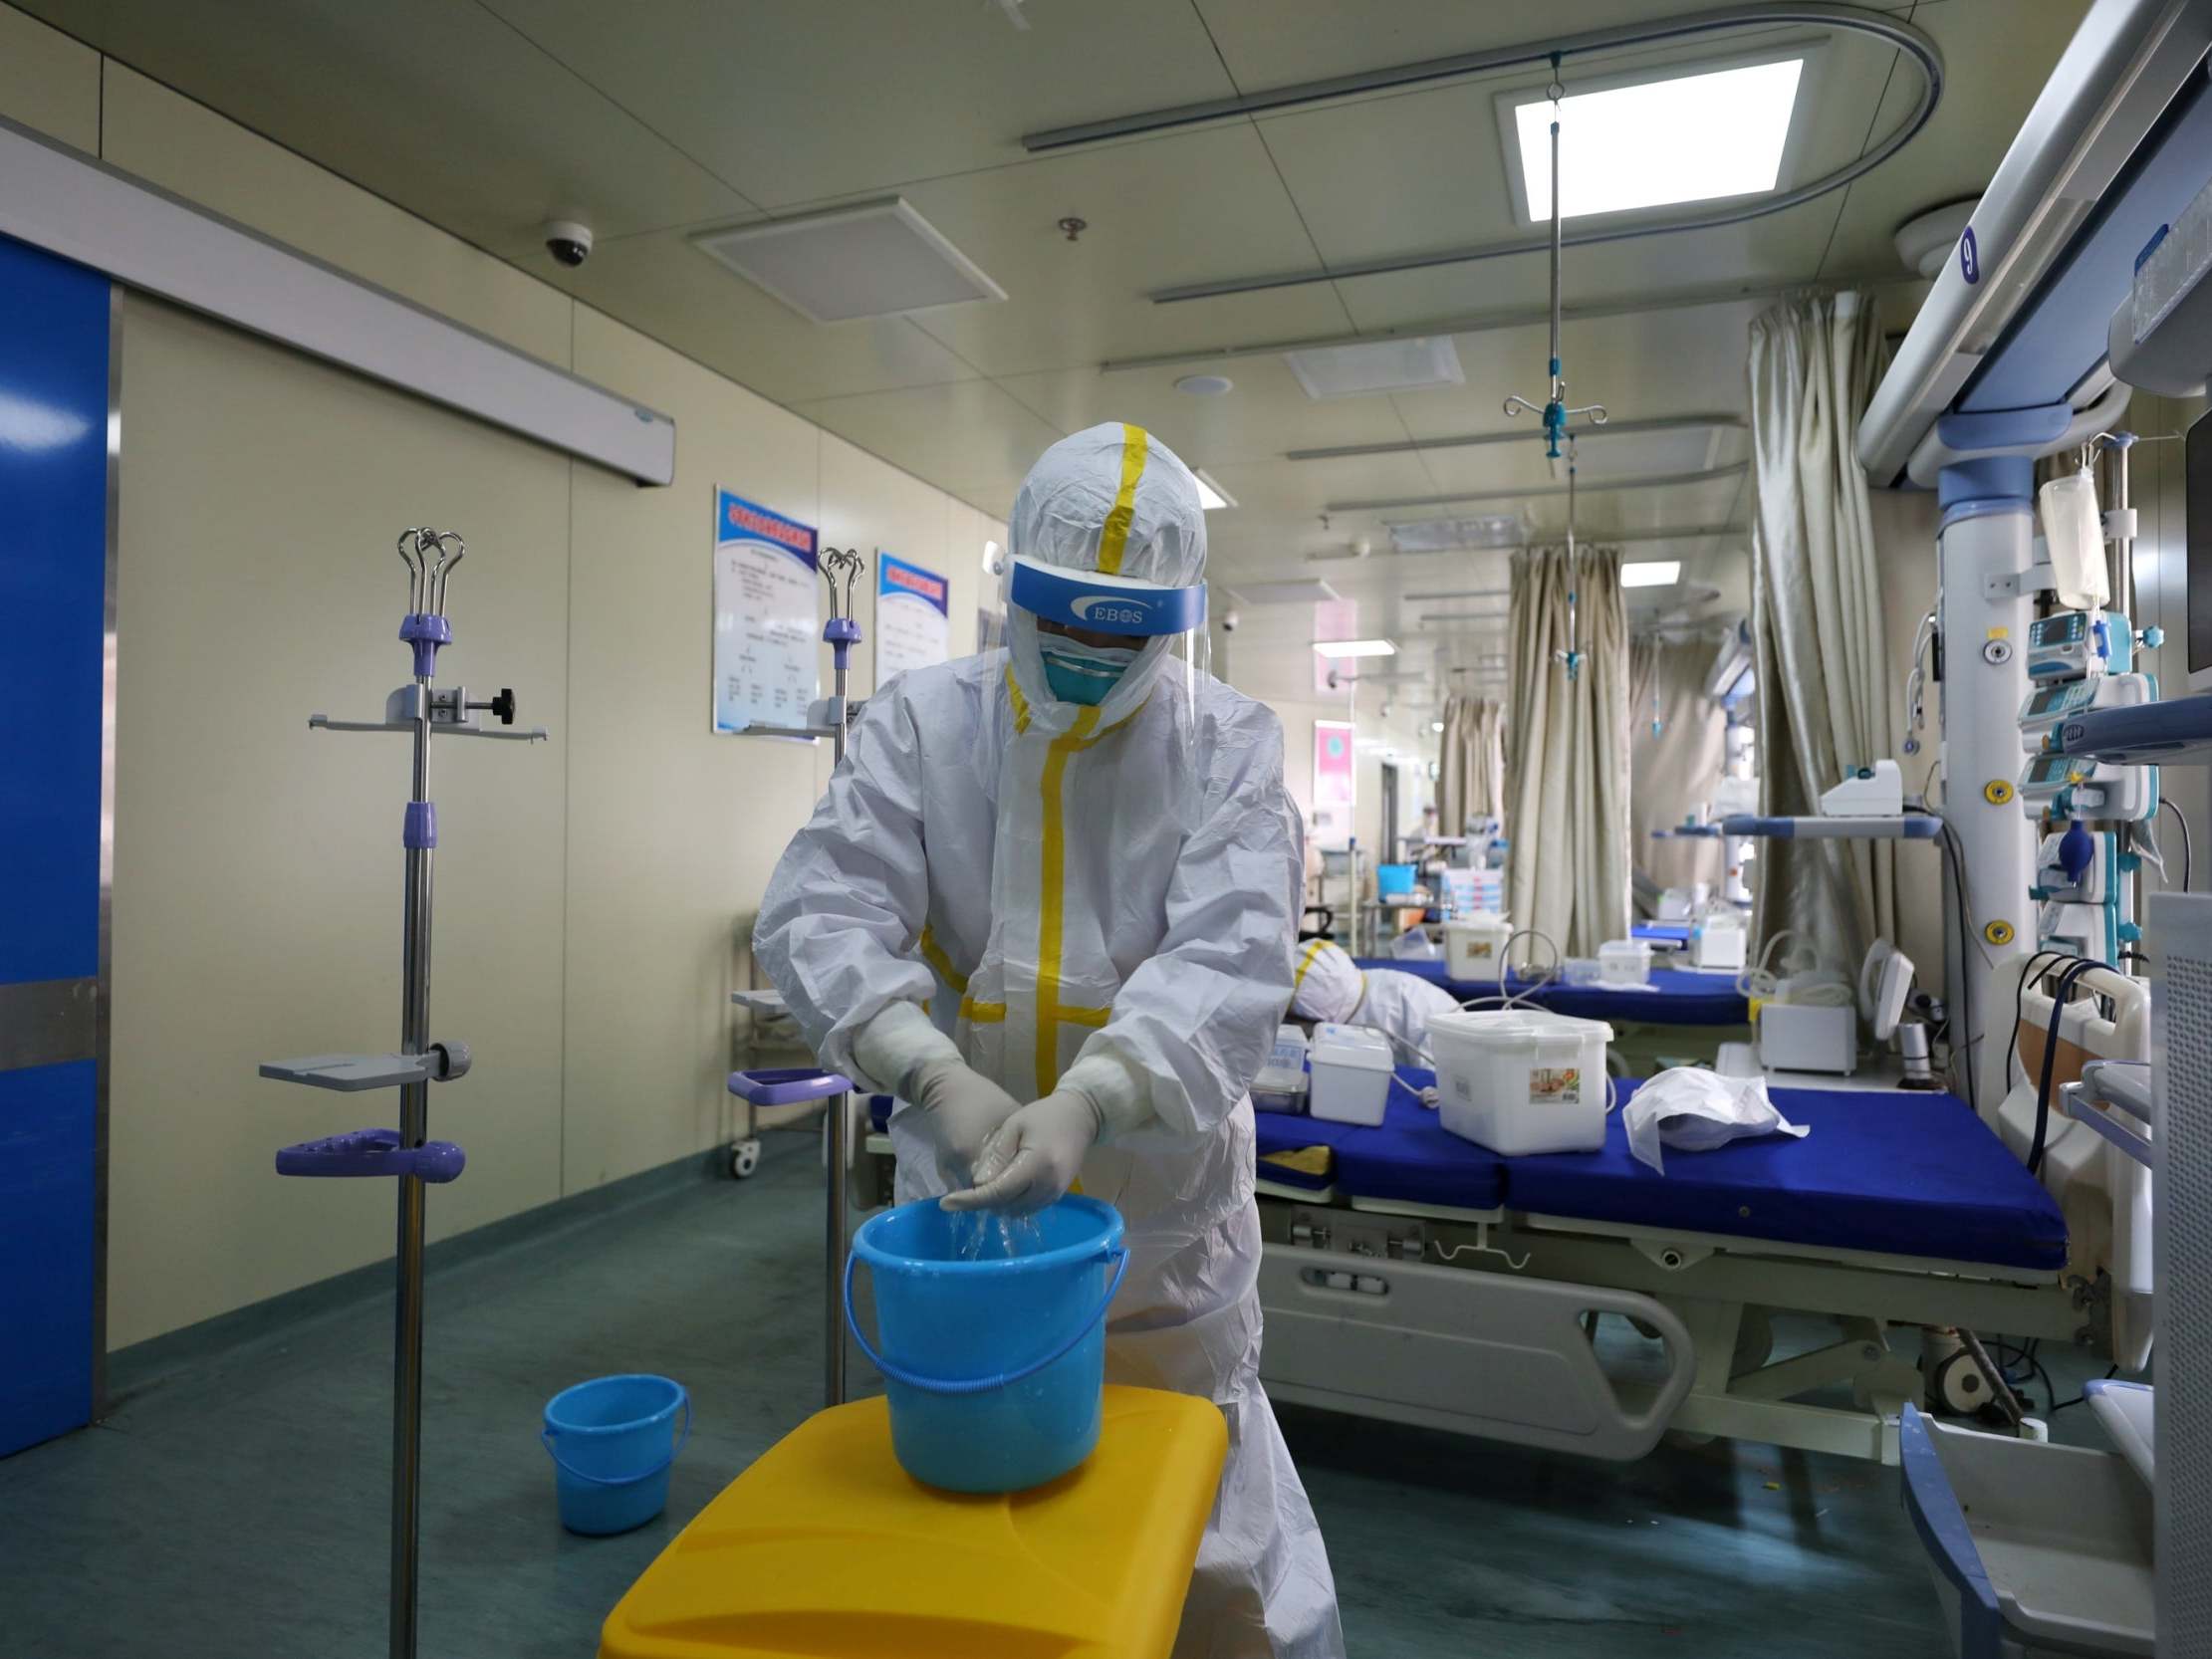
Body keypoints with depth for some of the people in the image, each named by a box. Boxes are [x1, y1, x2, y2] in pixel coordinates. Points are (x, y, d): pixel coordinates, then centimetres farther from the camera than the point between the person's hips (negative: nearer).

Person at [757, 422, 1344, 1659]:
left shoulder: (1234, 748, -10)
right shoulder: (925, 721, -7)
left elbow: (1231, 961, -22)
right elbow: (822, 911, -17)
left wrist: (1087, 1104, -38)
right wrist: (940, 1077, -33)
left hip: (1163, 1205, -1)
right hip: (961, 1189, 2)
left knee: (1207, 1538, 16)